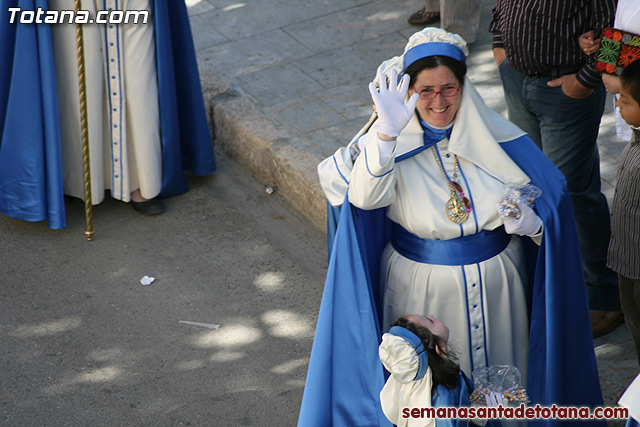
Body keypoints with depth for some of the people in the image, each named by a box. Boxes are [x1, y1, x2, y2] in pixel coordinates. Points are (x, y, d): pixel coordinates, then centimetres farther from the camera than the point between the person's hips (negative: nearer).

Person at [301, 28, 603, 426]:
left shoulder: (495, 133, -6)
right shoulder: (393, 144, -14)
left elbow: (552, 203, 3)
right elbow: (363, 198, -35)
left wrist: (527, 220, -20)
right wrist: (387, 132, -49)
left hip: (498, 287, 3)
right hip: (424, 291, -2)